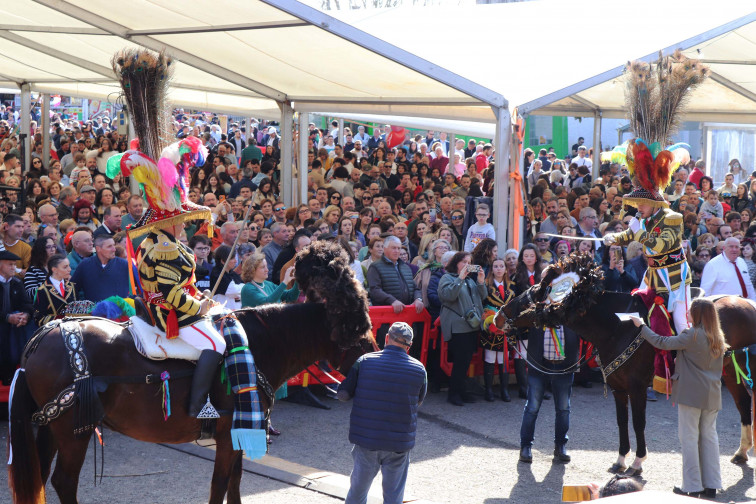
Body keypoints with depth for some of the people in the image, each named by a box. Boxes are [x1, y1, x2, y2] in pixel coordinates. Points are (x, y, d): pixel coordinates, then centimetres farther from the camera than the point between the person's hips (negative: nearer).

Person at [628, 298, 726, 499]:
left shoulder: (691, 335, -15)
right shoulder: (718, 339, 8)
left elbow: (662, 343, -11)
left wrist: (642, 326, -1)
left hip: (691, 393, -7)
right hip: (712, 395, 7)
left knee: (689, 437, -1)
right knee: (709, 436, 11)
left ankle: (692, 486, 1)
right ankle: (711, 485, 12)